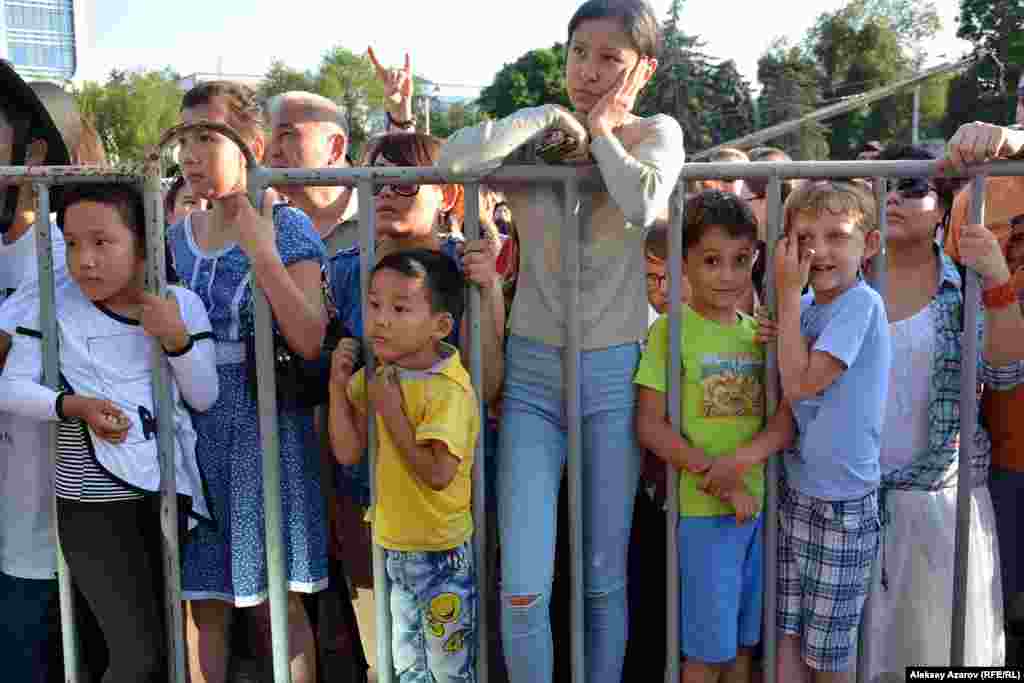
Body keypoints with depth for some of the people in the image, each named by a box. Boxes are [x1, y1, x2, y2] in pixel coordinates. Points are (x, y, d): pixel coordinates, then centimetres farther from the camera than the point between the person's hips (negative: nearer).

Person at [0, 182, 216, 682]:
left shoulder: (181, 303, -2)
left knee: (167, 639, 18)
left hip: (168, 492, 3)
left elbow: (204, 399, -2)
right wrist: (74, 405, -20)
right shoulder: (56, 304, -6)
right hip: (92, 504, -3)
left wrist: (175, 340, -17)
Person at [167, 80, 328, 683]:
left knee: (277, 601, 5)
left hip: (265, 428, -5)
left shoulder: (286, 228, -7)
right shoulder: (178, 236, 8)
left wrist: (262, 252, -23)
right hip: (193, 426, 5)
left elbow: (310, 342, -20)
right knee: (202, 601, 11)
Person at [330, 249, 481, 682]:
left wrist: (390, 411, -25)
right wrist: (338, 386, -7)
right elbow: (348, 452, 2)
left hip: (440, 552, -7)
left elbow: (438, 474, -31)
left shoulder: (449, 389, -24)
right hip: (395, 546, 7)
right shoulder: (377, 376, 1)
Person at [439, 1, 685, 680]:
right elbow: (455, 157, -18)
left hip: (615, 374, 0)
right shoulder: (536, 135, 3)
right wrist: (553, 116, -9)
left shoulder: (657, 133, 2)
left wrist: (601, 133, -7)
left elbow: (644, 203, -22)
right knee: (522, 588, -4)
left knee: (605, 578, 11)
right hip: (532, 370, 1)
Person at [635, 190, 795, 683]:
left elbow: (787, 420, -1)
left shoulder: (758, 331, 6)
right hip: (703, 509, -5)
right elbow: (650, 425, -13)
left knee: (743, 641, 16)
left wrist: (742, 460, -20)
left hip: (760, 503, 5)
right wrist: (720, 480, -17)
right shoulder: (672, 330, -8)